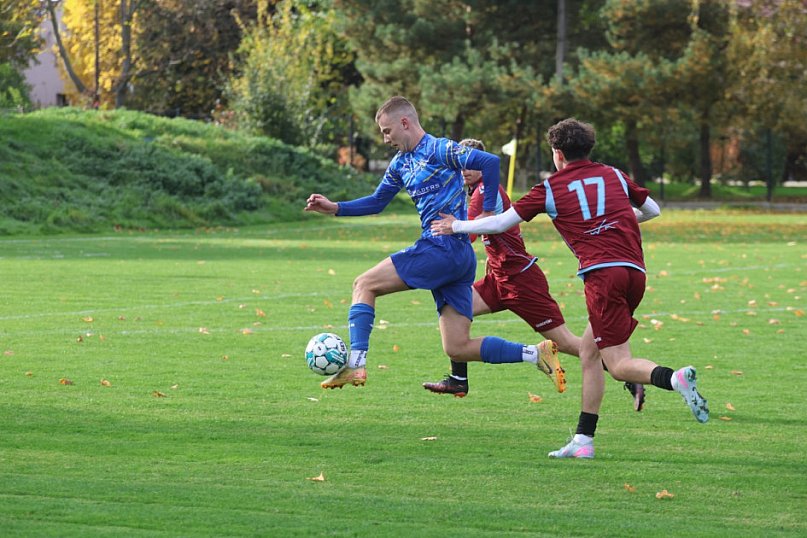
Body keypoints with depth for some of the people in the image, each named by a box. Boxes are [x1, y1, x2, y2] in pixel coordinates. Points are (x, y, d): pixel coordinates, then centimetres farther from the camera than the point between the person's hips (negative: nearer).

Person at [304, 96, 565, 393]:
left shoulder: (439, 150, -8)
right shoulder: (401, 164, 19)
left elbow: (489, 162, -19)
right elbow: (377, 202, 30)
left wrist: (487, 211, -17)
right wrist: (335, 208, 18)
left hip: (445, 246, -9)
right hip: (458, 258, 9)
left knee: (364, 285, -4)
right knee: (458, 349, 3)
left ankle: (356, 365, -11)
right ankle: (536, 354, 1)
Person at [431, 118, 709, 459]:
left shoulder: (551, 188, 8)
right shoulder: (615, 176, 18)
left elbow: (500, 223, 13)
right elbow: (652, 210, 29)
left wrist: (457, 226, 28)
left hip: (601, 273, -6)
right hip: (635, 271, 6)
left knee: (618, 364, -8)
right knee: (588, 350, 17)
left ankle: (675, 378, -37)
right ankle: (583, 440, 15)